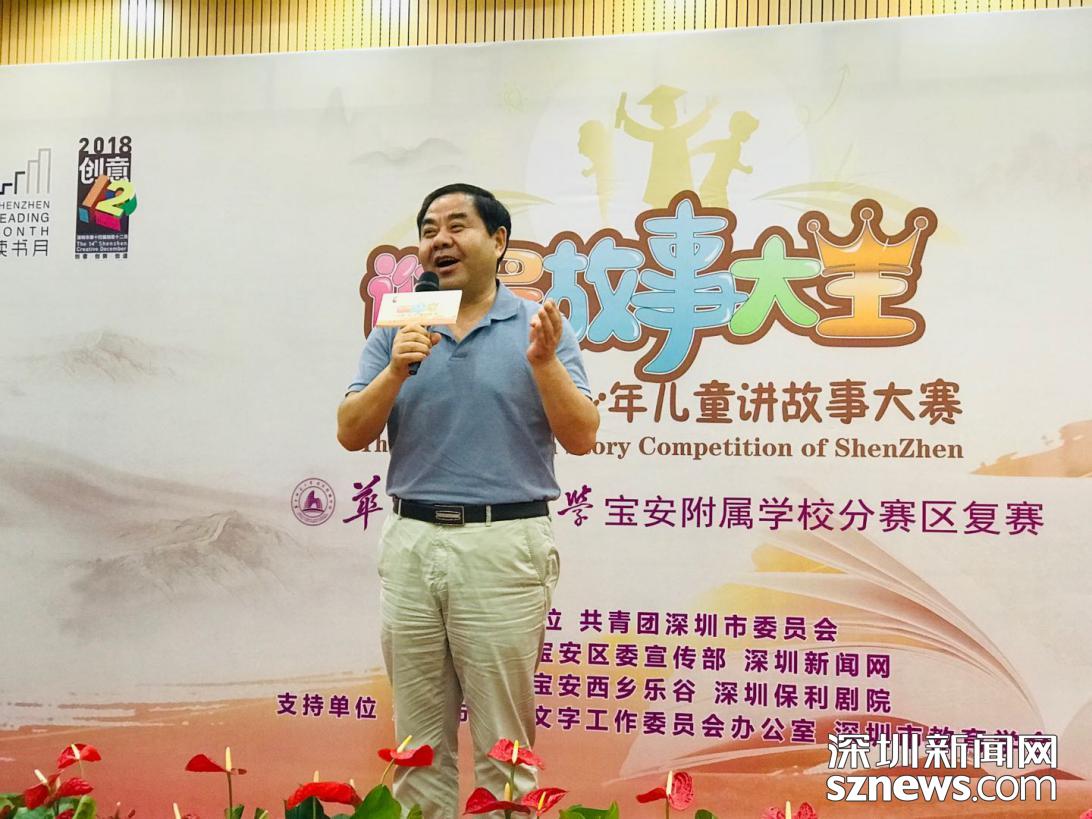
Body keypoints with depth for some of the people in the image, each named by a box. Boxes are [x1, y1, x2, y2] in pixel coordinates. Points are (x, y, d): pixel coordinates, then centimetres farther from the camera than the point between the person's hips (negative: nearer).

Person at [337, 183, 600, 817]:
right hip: (410, 543, 3)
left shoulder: (541, 327, 3)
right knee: (418, 744, 12)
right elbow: (352, 435, 3)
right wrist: (396, 370, -12)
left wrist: (544, 363, -17)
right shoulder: (396, 331, 10)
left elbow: (581, 438, -3)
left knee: (503, 747, 4)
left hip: (504, 545, -3)